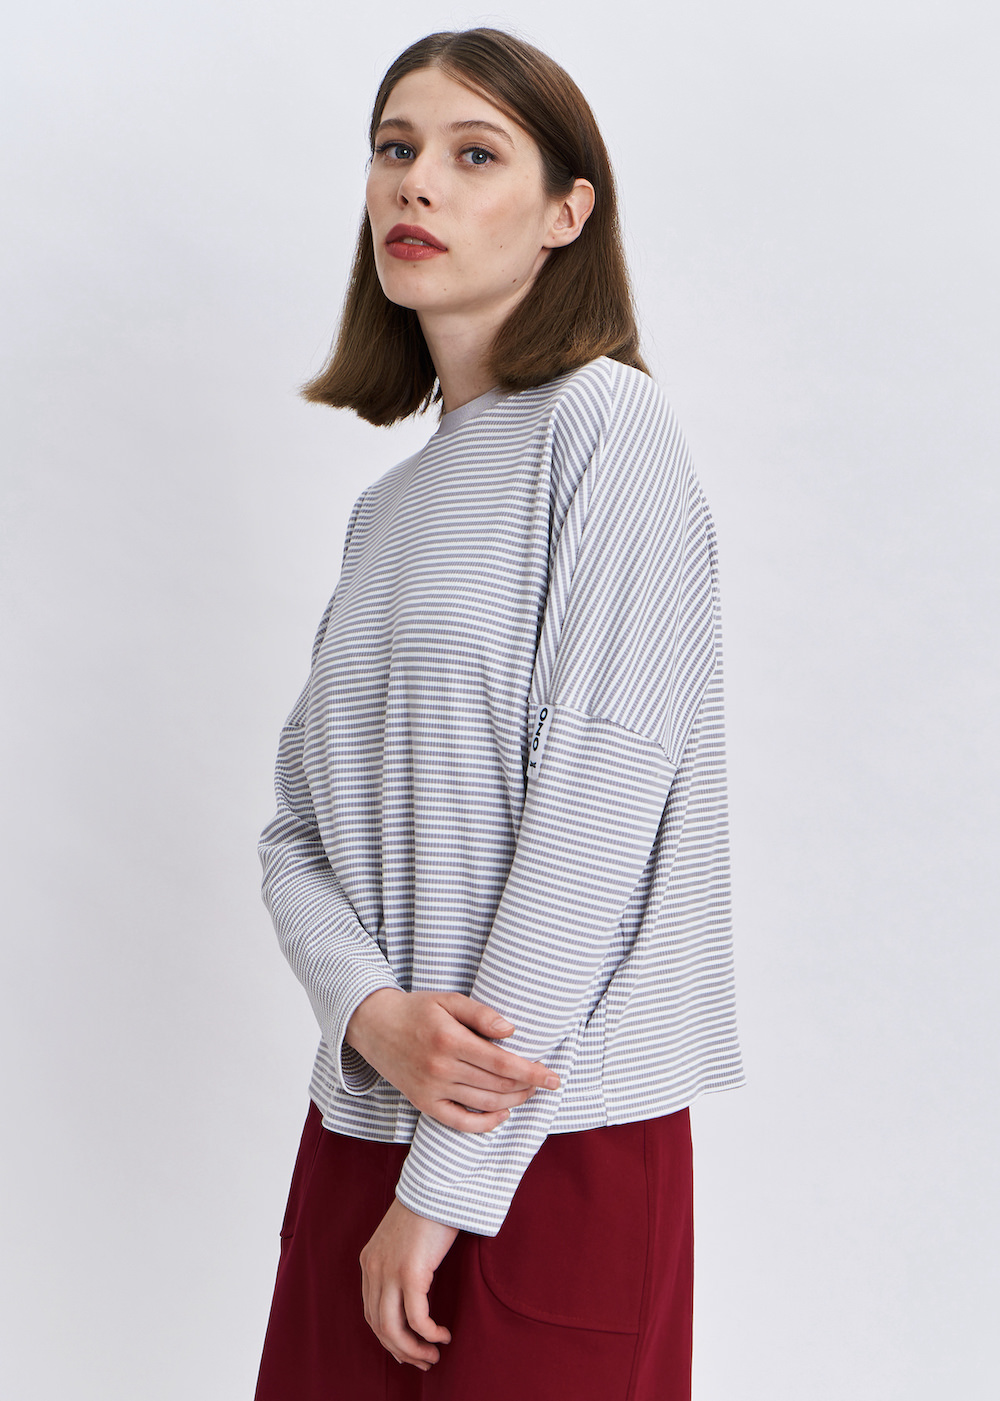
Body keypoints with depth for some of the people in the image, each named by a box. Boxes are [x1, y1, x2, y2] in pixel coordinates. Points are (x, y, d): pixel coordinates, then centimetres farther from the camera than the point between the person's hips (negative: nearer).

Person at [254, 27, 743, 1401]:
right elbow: (297, 833, 9)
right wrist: (371, 1012, -13)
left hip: (561, 1137, -6)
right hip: (355, 1127, 6)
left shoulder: (605, 423, -8)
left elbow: (595, 805, -15)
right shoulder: (389, 505, 14)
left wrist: (448, 1183, -15)